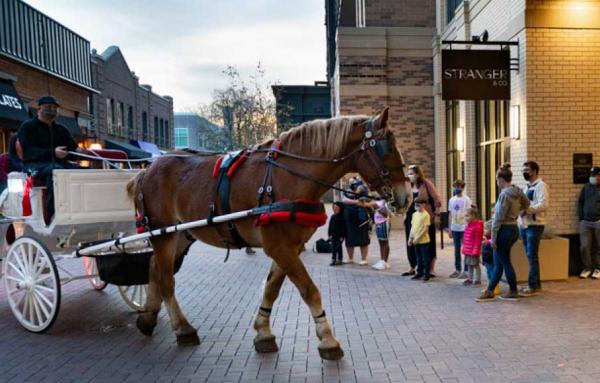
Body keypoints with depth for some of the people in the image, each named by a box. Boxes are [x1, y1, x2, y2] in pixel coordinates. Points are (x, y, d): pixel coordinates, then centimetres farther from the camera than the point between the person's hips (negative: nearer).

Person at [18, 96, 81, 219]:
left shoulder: (61, 130, 21)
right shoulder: (28, 126, 4)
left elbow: (73, 148, 13)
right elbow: (28, 151, -11)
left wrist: (78, 152, -14)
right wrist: (52, 152, -25)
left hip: (58, 163, 6)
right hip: (34, 164, -6)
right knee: (55, 170, -39)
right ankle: (53, 215, -44)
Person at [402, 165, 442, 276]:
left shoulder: (426, 184, -6)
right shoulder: (409, 186, 10)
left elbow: (437, 199, -6)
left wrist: (436, 214, -11)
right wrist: (405, 214, 12)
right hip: (411, 217, 6)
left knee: (428, 245, 2)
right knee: (411, 244, 9)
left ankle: (431, 269, 10)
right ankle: (412, 268, 22)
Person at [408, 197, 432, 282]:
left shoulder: (426, 215, -13)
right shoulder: (414, 214, 9)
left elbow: (426, 228, -18)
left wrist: (418, 238, -20)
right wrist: (410, 238, 9)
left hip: (423, 240, -7)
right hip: (416, 241, 7)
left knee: (425, 258, 3)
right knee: (418, 258, 16)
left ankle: (426, 274, 12)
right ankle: (419, 273, 26)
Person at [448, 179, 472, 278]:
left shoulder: (466, 200, -7)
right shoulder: (452, 200, 8)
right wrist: (449, 229, 11)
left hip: (464, 228, -5)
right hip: (454, 228, 5)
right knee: (457, 249, 12)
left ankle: (466, 270, 7)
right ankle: (457, 269, 20)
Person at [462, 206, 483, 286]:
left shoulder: (477, 226, -17)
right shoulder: (468, 225, 10)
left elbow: (478, 239, -18)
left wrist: (475, 250, -20)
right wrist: (464, 248, 13)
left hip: (474, 250, -8)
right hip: (468, 249, 8)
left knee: (475, 264, 2)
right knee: (469, 264, 15)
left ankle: (478, 280, 11)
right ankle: (470, 279, 24)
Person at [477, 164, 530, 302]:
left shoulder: (505, 194, -19)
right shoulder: (518, 192, 6)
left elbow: (499, 218, -18)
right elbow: (526, 204, 27)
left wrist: (493, 237, -14)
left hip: (504, 231, -9)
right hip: (514, 229, 9)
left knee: (505, 262, 5)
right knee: (498, 263, 13)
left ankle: (514, 293, 17)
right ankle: (489, 291, 20)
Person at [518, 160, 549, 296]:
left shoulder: (540, 186, -9)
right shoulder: (527, 187, 19)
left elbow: (543, 205, -21)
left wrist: (527, 209, -24)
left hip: (534, 225, -9)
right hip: (524, 225, 9)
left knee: (532, 256, -6)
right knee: (530, 255, 12)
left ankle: (533, 286, -1)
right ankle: (536, 284, 20)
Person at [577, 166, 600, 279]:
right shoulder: (586, 187, 11)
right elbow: (580, 203, 14)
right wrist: (581, 218, 5)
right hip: (585, 222, 3)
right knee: (584, 247, -1)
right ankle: (587, 268, 10)